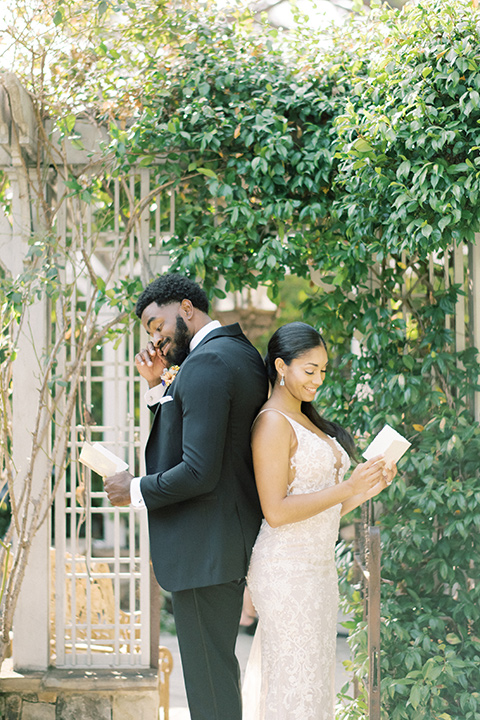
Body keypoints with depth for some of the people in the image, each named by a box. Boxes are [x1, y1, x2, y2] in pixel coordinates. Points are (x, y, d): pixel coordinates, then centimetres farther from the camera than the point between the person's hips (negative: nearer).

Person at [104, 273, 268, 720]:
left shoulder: (206, 364, -18)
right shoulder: (244, 355, 13)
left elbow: (199, 473, -24)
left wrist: (135, 491, -10)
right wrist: (159, 384, 6)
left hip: (203, 548, -10)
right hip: (235, 539, 10)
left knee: (208, 679, -4)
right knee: (220, 664, 18)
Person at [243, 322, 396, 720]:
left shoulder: (310, 423, 16)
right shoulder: (273, 423, -11)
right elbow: (276, 511, -18)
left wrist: (367, 489, 3)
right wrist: (348, 488, -19)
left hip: (318, 569, 9)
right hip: (286, 571, -9)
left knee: (317, 682, 10)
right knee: (295, 686, -6)